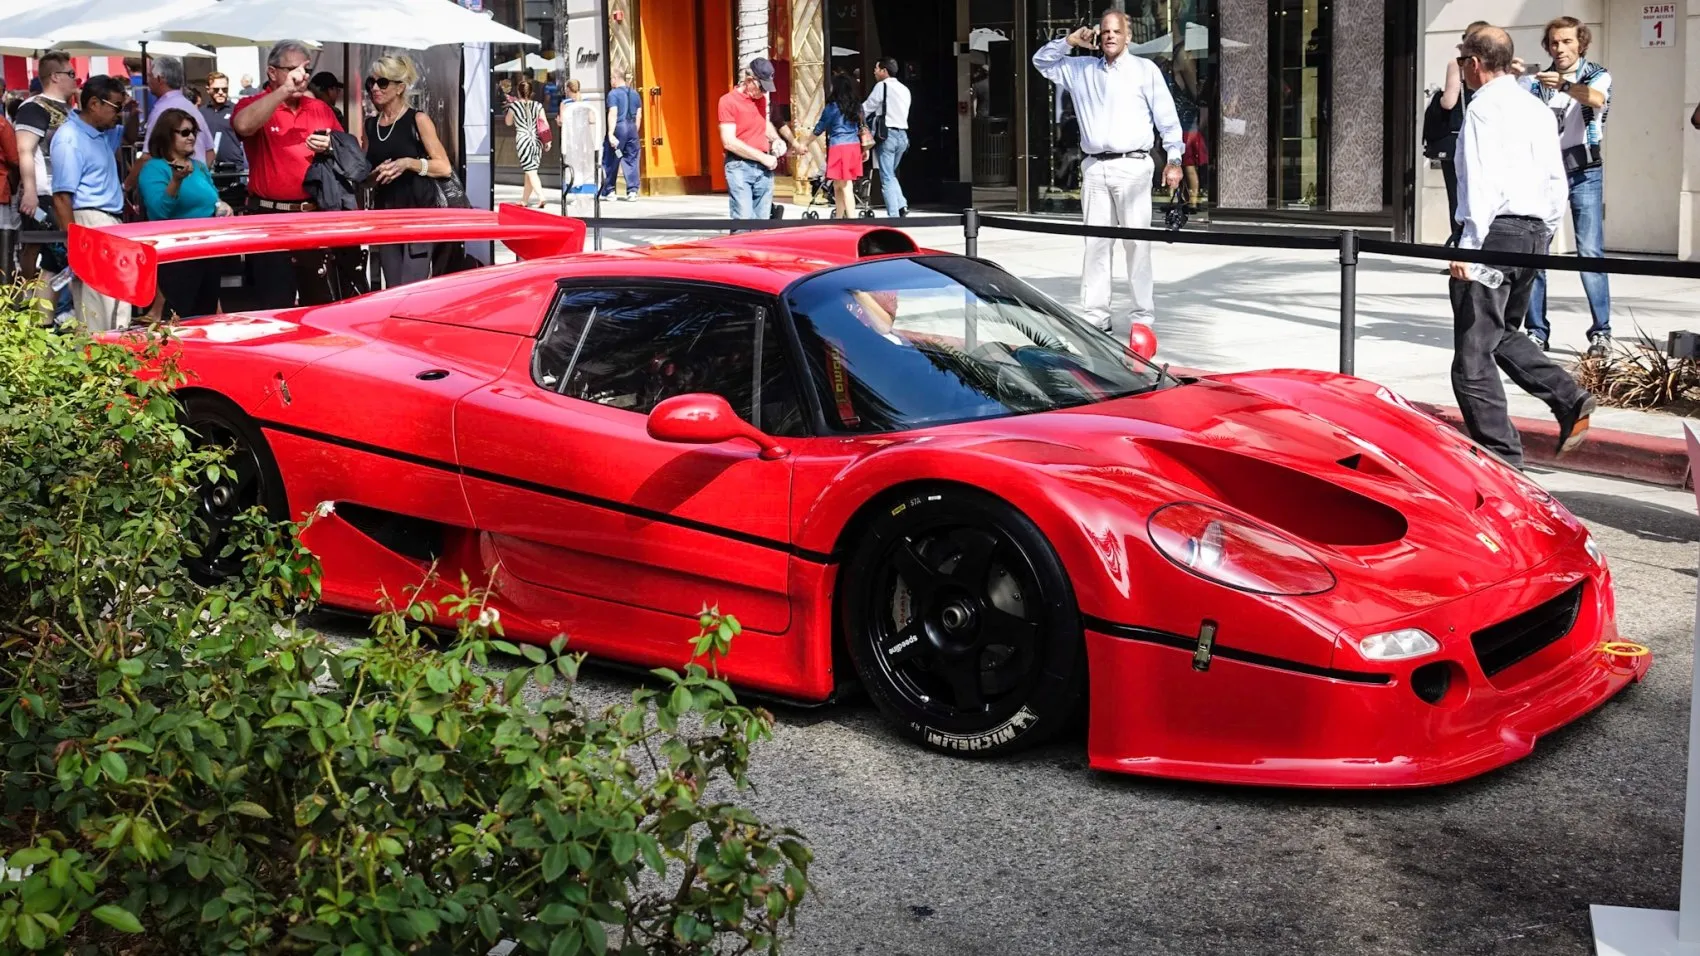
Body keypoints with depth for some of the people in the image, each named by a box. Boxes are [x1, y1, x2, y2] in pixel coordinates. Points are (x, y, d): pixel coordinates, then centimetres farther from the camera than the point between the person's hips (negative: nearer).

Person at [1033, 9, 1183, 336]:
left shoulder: (1145, 70, 5)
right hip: (1094, 168, 4)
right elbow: (1042, 61, 24)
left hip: (1132, 166, -4)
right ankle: (1095, 315, 7)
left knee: (1137, 243, -5)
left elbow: (1167, 117, 2)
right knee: (1096, 243, 4)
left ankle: (1143, 315, -1)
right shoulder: (1081, 69, 16)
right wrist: (1069, 41, 9)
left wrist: (1174, 160, -5)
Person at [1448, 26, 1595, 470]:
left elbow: (1483, 182, -19)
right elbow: (1556, 180, 16)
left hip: (1495, 233, -9)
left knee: (1474, 355, -4)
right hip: (1534, 233, 9)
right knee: (1502, 333, 25)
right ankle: (1569, 398, 7)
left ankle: (1503, 459, -3)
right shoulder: (1537, 109, 15)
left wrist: (1468, 246, -21)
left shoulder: (1484, 106, -10)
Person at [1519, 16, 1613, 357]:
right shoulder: (1537, 81, 12)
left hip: (1584, 174, -3)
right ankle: (1537, 331, 4)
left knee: (1590, 252, -8)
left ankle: (1601, 331, -3)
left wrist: (1564, 86, -42)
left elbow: (1597, 99, -22)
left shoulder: (1597, 76, 1)